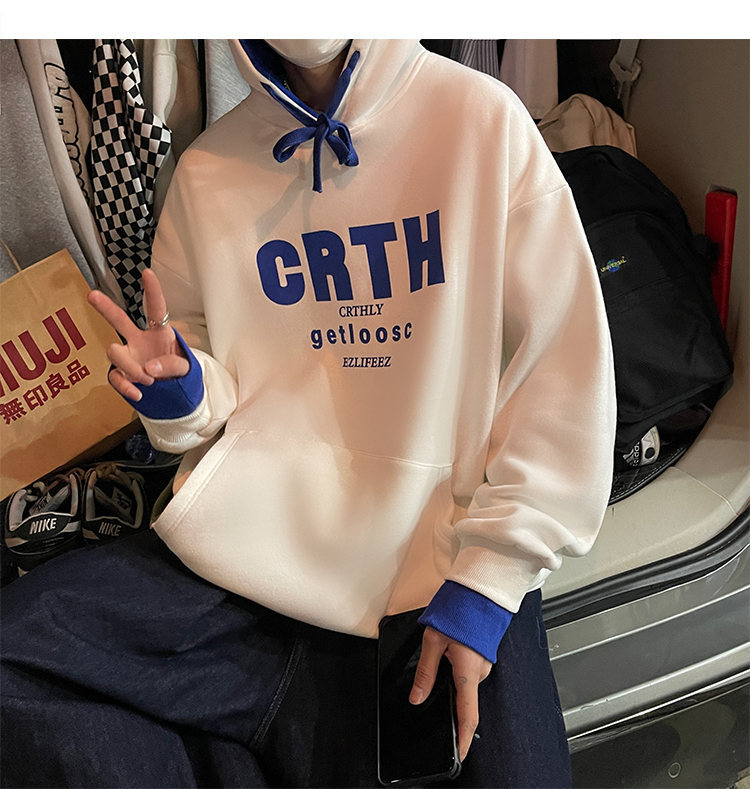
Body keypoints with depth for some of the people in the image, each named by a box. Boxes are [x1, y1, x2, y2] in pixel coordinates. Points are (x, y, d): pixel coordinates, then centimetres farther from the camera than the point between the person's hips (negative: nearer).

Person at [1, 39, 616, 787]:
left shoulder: (482, 117, -2)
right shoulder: (208, 169, 6)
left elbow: (566, 366, -6)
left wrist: (489, 575, -10)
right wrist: (179, 392, -10)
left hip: (447, 547, -1)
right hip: (262, 537, 2)